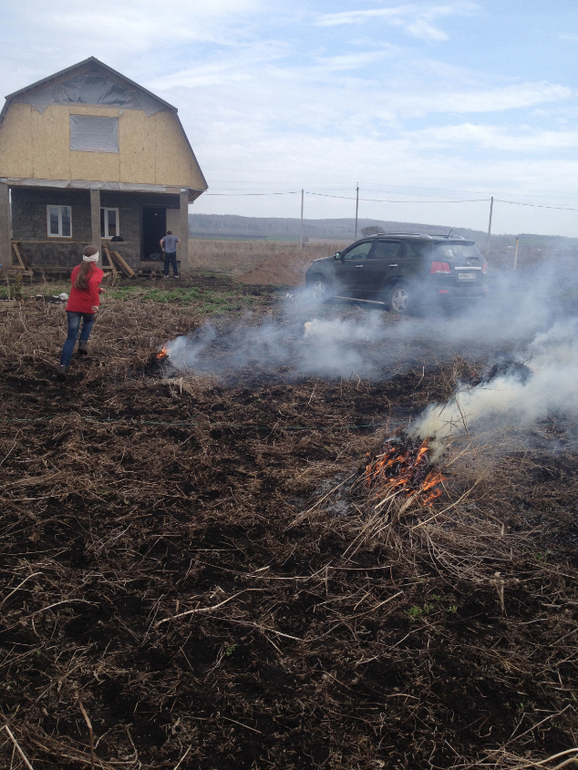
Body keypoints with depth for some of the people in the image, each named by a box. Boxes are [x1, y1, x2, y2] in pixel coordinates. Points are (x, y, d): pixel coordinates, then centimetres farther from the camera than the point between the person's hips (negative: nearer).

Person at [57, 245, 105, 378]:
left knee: (71, 337, 5)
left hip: (73, 306, 3)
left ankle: (63, 366, -12)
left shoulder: (76, 270, 13)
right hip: (88, 307, -3)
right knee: (88, 321, 34)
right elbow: (93, 283, -27)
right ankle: (83, 343, 12)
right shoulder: (97, 272, -5)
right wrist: (95, 302, -28)